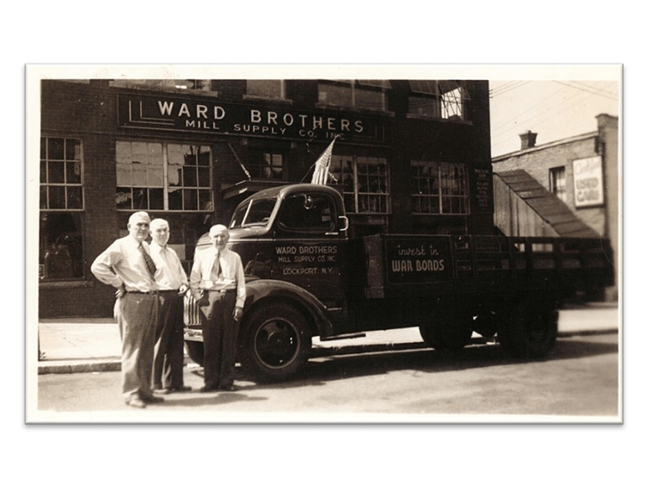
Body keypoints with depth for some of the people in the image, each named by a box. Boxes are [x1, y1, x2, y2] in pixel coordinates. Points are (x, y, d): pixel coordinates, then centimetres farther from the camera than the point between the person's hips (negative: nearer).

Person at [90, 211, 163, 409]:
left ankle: (145, 391, 20)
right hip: (132, 301, -8)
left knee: (147, 349, 11)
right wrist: (119, 284, -12)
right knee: (132, 348, -3)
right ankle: (131, 393, 5)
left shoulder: (146, 247, 16)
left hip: (150, 300, 8)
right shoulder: (121, 246, -6)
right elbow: (97, 266, -16)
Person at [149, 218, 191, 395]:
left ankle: (175, 381, 18)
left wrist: (184, 284, 5)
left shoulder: (172, 253, 20)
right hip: (160, 298, -8)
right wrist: (155, 294, -21)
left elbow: (182, 274, 25)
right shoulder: (148, 252, -4)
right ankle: (156, 384, 4)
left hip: (176, 298, 8)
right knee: (159, 342, -4)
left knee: (176, 342, 10)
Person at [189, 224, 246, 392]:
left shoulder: (235, 257, 9)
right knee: (210, 341, 0)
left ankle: (227, 381, 11)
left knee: (229, 341, 2)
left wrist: (239, 304, -3)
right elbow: (194, 281, 9)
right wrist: (199, 299, -2)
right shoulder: (202, 256, 8)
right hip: (209, 298, -1)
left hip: (229, 298, 1)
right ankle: (210, 381, 9)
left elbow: (241, 282, 6)